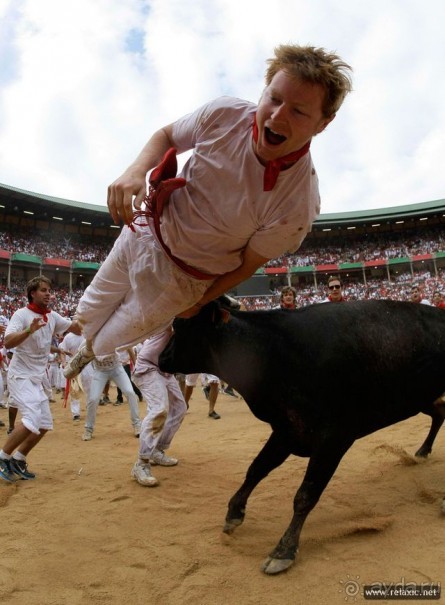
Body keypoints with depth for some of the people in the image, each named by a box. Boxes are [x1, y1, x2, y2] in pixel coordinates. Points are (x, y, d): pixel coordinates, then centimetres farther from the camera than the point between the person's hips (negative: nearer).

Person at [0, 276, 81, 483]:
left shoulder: (52, 316, 5)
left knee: (44, 424, 9)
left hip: (37, 378, 8)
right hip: (20, 375, -8)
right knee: (32, 419, -22)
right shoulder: (21, 314, -14)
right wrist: (29, 330, -41)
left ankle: (17, 460, 23)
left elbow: (77, 328, 7)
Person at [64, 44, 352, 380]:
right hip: (144, 229, 4)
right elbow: (166, 136, -2)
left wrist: (198, 303, -3)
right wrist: (136, 170, -23)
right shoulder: (225, 114, -21)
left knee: (104, 344, 15)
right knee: (88, 317, 25)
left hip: (180, 277, -4)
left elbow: (247, 265, -16)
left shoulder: (299, 203, -31)